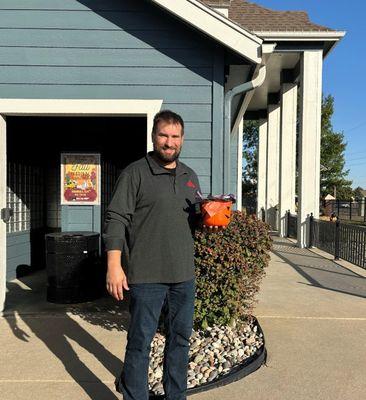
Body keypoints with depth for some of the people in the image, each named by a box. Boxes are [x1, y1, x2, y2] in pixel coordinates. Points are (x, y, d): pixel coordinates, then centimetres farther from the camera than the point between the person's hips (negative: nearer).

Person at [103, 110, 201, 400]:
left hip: (184, 274, 6)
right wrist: (114, 265, -16)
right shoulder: (135, 173, -4)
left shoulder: (190, 177, 14)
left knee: (181, 337, 17)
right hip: (147, 275, -6)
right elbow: (116, 220, -9)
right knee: (141, 341, 4)